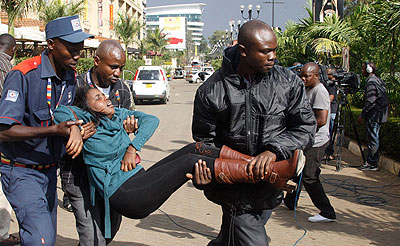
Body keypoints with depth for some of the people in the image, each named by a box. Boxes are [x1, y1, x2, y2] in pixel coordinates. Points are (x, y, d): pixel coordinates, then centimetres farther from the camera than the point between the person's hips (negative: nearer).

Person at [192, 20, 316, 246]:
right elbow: (204, 140, 2)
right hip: (236, 190, -3)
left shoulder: (289, 83, -5)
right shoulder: (211, 91, -9)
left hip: (270, 186, 3)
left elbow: (306, 128, -6)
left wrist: (274, 151, -22)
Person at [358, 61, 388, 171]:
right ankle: (373, 162, 20)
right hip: (379, 115, 10)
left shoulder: (371, 82, -16)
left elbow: (370, 101, -21)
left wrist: (362, 115, -15)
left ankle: (372, 164, 0)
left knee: (373, 139, -5)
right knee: (374, 139, 14)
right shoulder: (379, 80, 15)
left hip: (373, 115, -10)